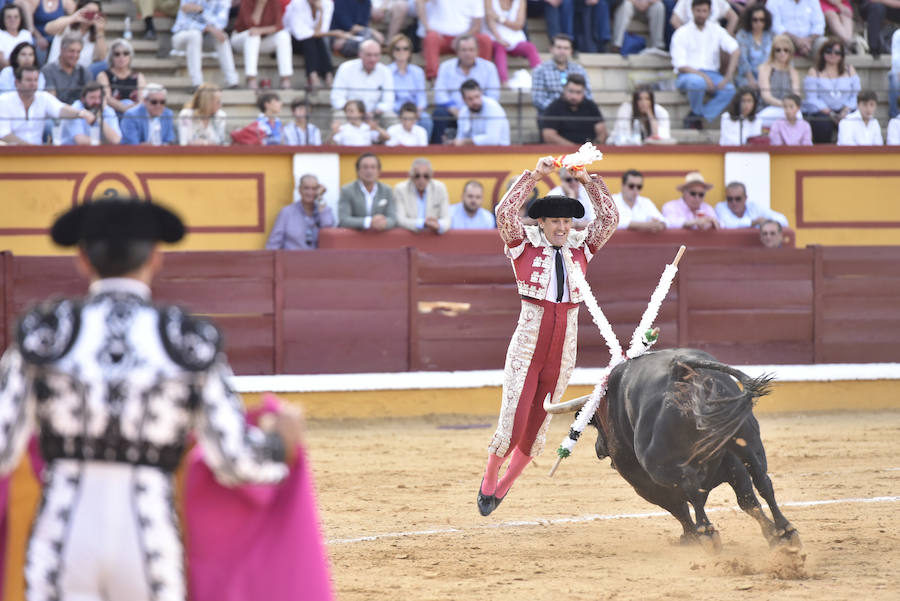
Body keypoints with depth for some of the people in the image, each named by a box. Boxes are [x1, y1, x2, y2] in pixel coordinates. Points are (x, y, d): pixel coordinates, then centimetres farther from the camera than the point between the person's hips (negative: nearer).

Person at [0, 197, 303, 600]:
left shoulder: (42, 334, -3)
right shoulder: (192, 343, -3)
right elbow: (237, 463, -2)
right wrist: (282, 442, 21)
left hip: (61, 553, 0)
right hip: (150, 560, 0)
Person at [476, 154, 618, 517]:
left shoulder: (580, 246, 9)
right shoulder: (525, 243, 0)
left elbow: (610, 219, 2)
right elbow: (505, 213, -15)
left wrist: (588, 180, -7)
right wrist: (534, 176, -19)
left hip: (564, 348, 4)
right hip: (528, 343, -3)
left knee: (538, 425, 8)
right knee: (513, 422, -8)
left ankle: (505, 484, 27)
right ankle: (489, 480, 15)